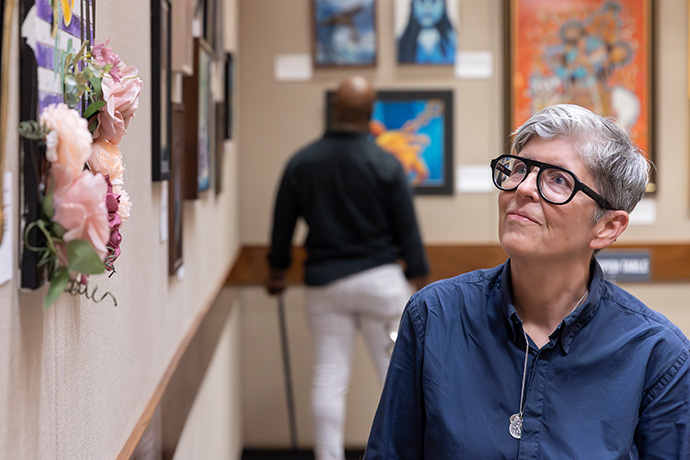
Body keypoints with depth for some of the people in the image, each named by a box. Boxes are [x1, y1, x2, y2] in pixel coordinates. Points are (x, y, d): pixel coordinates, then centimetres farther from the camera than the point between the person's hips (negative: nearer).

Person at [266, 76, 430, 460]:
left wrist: (277, 271, 23)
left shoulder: (301, 163, 1)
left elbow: (283, 224, 9)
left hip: (324, 282, 3)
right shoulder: (386, 165, -7)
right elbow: (407, 229, -4)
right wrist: (421, 280, 6)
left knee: (329, 378, 5)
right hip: (380, 279, -2)